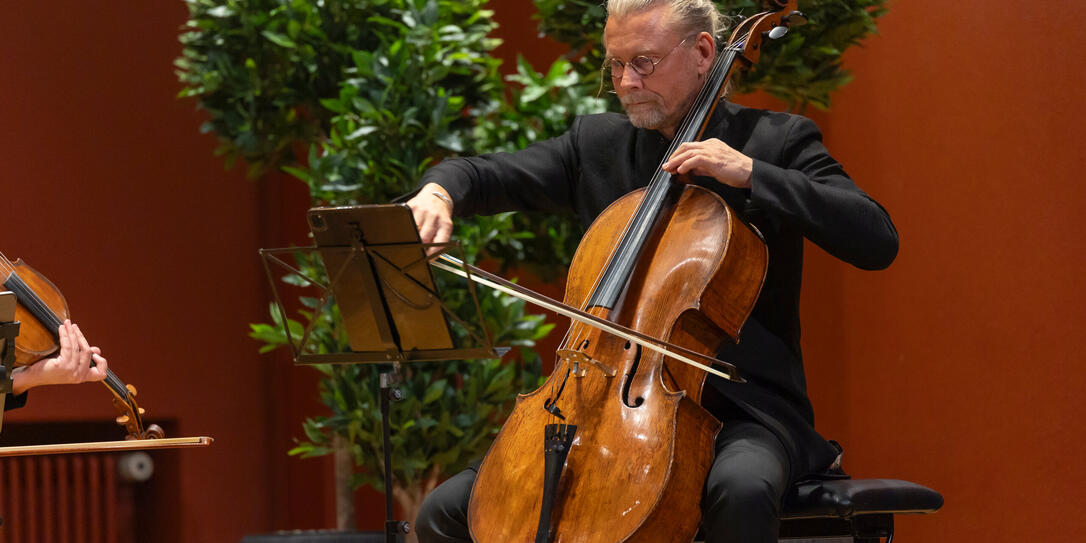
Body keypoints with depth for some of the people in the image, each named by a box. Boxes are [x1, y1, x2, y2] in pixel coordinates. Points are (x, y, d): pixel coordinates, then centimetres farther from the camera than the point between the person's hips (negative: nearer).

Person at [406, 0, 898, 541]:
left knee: (740, 489, -41)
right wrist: (438, 191, -14)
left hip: (742, 410, -5)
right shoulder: (595, 143, 14)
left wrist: (750, 174, -18)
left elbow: (877, 242, -11)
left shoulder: (774, 141, 0)